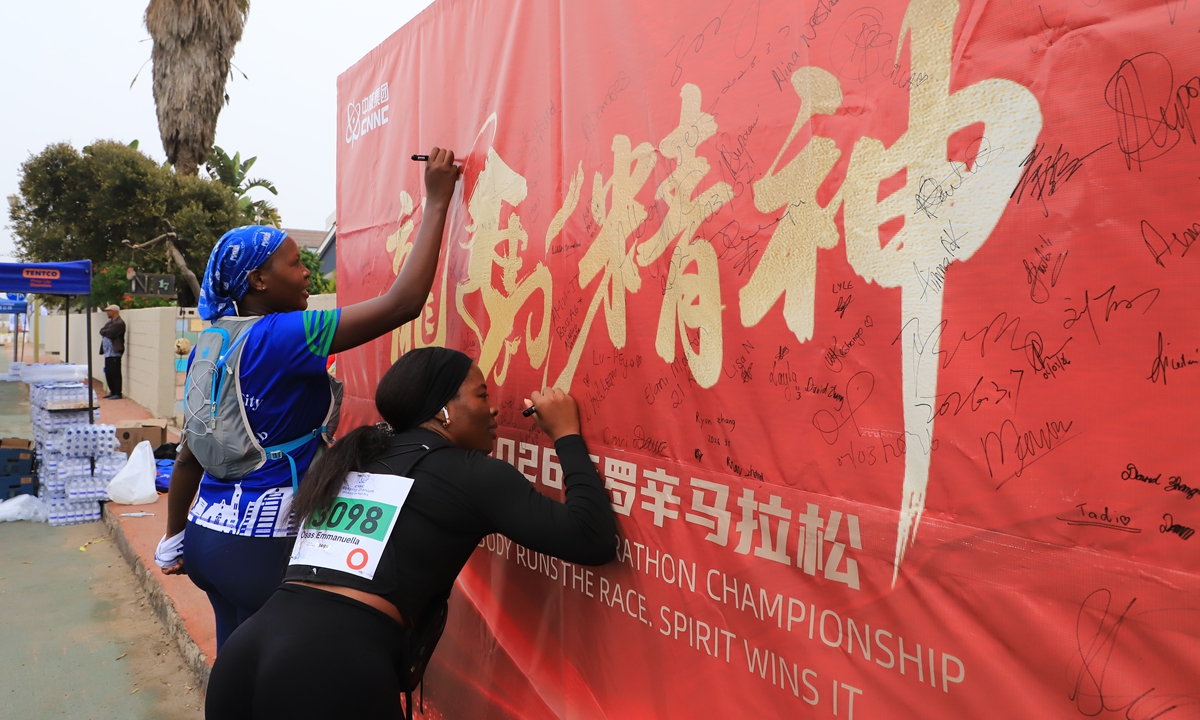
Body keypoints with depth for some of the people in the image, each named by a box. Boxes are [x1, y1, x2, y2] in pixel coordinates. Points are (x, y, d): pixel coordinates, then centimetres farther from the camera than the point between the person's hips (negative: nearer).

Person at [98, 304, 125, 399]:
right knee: (108, 373, 13)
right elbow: (102, 331, 14)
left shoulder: (119, 323, -13)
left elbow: (110, 334, -20)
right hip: (108, 352, 10)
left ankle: (118, 394, 1)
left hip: (114, 353, -10)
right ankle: (112, 392, 23)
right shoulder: (110, 322, 19)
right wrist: (105, 331, -6)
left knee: (115, 374, -5)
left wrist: (104, 332, -2)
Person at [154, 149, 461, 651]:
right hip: (263, 544, -8)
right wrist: (437, 200, -16)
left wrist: (174, 542, 24)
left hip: (208, 535, 9)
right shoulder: (280, 337, -18)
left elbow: (188, 457, 13)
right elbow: (403, 302, -24)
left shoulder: (209, 345, 7)